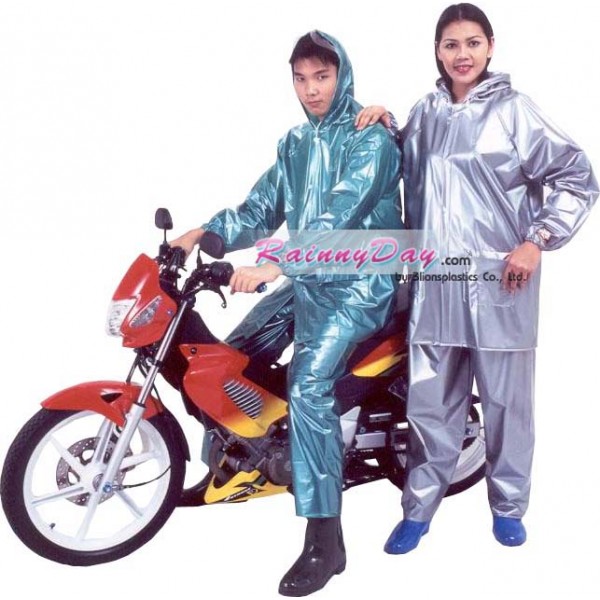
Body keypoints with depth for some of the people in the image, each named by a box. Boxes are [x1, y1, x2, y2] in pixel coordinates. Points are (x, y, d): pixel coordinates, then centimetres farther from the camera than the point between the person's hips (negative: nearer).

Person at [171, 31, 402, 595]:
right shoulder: (295, 142, 14)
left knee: (307, 384, -25)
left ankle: (325, 542, -19)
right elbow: (262, 207, 10)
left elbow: (341, 213, -24)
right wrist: (204, 233, -7)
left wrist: (275, 265, -35)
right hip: (309, 279, 8)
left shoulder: (370, 137, -10)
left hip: (360, 280, -8)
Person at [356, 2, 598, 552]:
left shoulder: (514, 110, -3)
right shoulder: (425, 113, 11)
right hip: (436, 280, 4)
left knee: (506, 398, 8)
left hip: (499, 279, -3)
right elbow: (409, 169, 27)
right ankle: (419, 508, 22)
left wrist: (538, 241, -11)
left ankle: (508, 506, 27)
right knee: (430, 400, 7)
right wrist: (383, 122, 11)